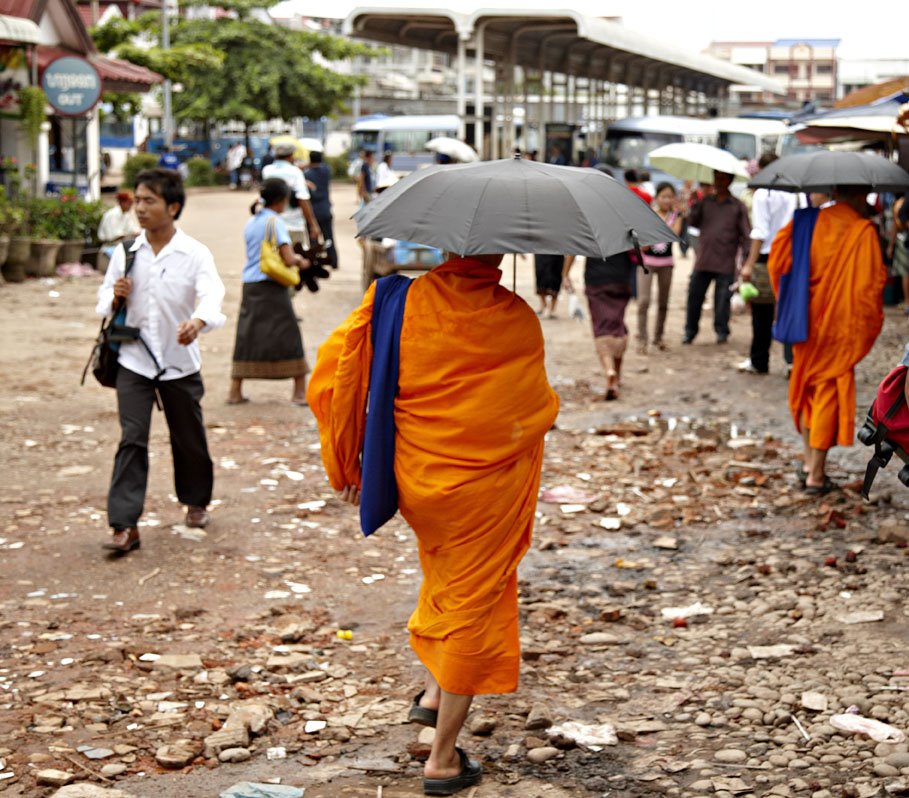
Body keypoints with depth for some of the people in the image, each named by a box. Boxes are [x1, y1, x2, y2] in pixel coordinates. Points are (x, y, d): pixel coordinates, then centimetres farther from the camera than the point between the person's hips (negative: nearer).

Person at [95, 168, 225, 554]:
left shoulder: (195, 254, -9)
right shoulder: (126, 253, 0)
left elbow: (211, 297, -24)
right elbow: (105, 300, 10)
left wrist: (197, 322, -46)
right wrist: (115, 297, -14)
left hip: (180, 360, -1)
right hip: (134, 359, 1)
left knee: (189, 438, 14)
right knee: (131, 439, -8)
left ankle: (197, 502, 39)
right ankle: (124, 525, -11)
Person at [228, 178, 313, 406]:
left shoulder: (250, 223, 13)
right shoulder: (276, 221, -8)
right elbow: (288, 258, -14)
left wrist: (293, 258, 19)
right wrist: (300, 262, 8)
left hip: (249, 285, 6)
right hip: (271, 287, -6)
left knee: (246, 336, 9)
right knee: (289, 335, 2)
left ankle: (235, 391, 8)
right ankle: (300, 391, 5)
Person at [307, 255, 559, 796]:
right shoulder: (516, 318, -14)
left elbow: (333, 369, -8)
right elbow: (536, 409, -1)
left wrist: (345, 460, 3)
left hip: (413, 477, 3)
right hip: (486, 487, -3)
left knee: (444, 572, 33)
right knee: (472, 603, 9)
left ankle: (433, 691, 32)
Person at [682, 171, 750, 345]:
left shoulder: (737, 206, 3)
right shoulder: (705, 202, 9)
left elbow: (746, 234, 3)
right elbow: (693, 222, 1)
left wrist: (745, 256, -4)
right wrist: (695, 205, -12)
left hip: (726, 263, -2)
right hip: (703, 260, 2)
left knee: (722, 298, 2)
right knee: (695, 296, 4)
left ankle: (721, 331, 17)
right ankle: (690, 331, 15)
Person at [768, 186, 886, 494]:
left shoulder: (805, 221, -1)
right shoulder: (863, 232, -13)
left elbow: (777, 260, -1)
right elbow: (871, 283, -16)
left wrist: (789, 304, 11)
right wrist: (869, 324, -3)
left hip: (806, 321, 4)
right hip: (840, 326, -4)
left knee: (806, 386, 20)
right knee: (829, 393, 3)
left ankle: (809, 461, 26)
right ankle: (816, 474, 4)